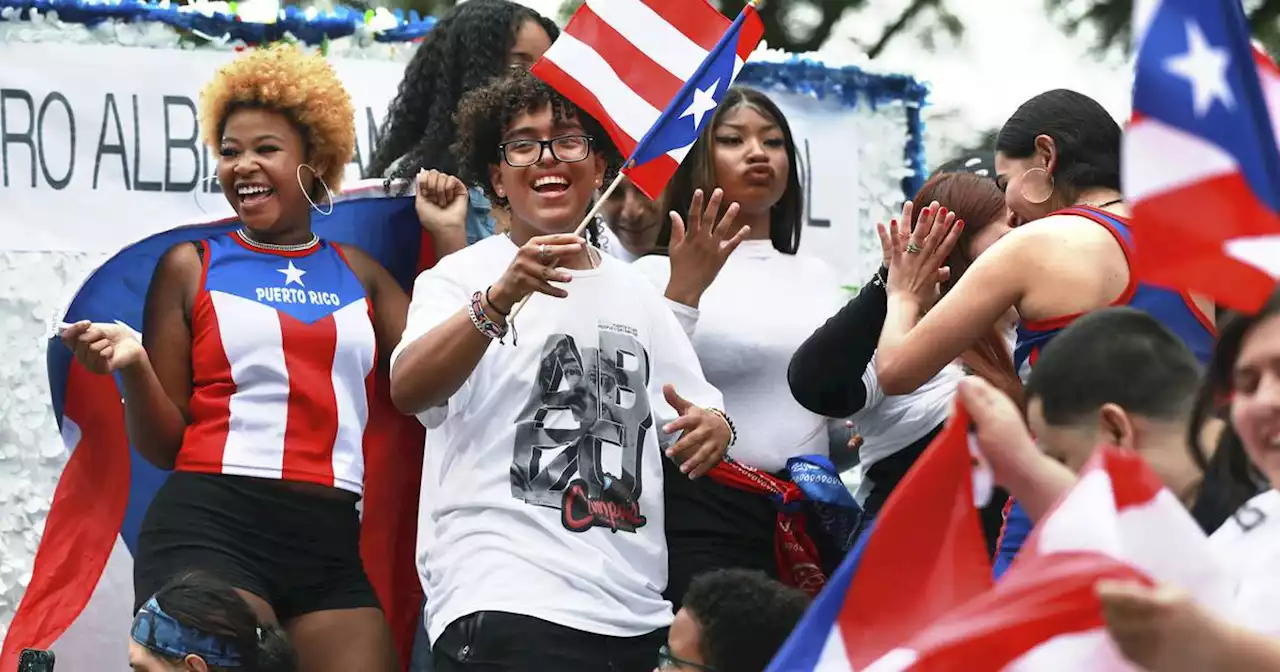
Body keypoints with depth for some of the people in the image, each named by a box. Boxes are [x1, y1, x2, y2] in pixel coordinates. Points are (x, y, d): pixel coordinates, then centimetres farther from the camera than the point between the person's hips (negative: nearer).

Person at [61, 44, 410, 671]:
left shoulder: (358, 274, 18)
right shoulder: (192, 267, 8)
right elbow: (164, 445, 7)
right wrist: (134, 368, -14)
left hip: (332, 545, 3)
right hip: (211, 526, -3)